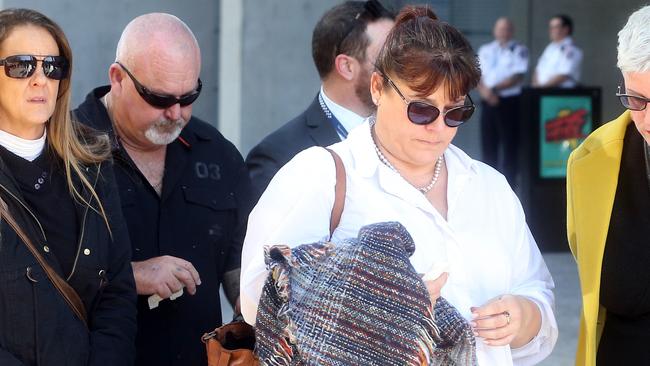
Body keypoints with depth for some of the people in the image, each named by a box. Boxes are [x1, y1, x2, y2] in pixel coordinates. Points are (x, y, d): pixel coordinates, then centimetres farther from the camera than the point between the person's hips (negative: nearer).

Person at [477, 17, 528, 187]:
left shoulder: (519, 50, 3)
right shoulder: (485, 50, 16)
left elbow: (517, 76, -8)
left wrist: (494, 89, -14)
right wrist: (484, 91, -11)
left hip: (510, 101, -4)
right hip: (488, 102, 4)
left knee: (510, 145, -4)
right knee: (488, 145, 5)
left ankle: (509, 185, -2)